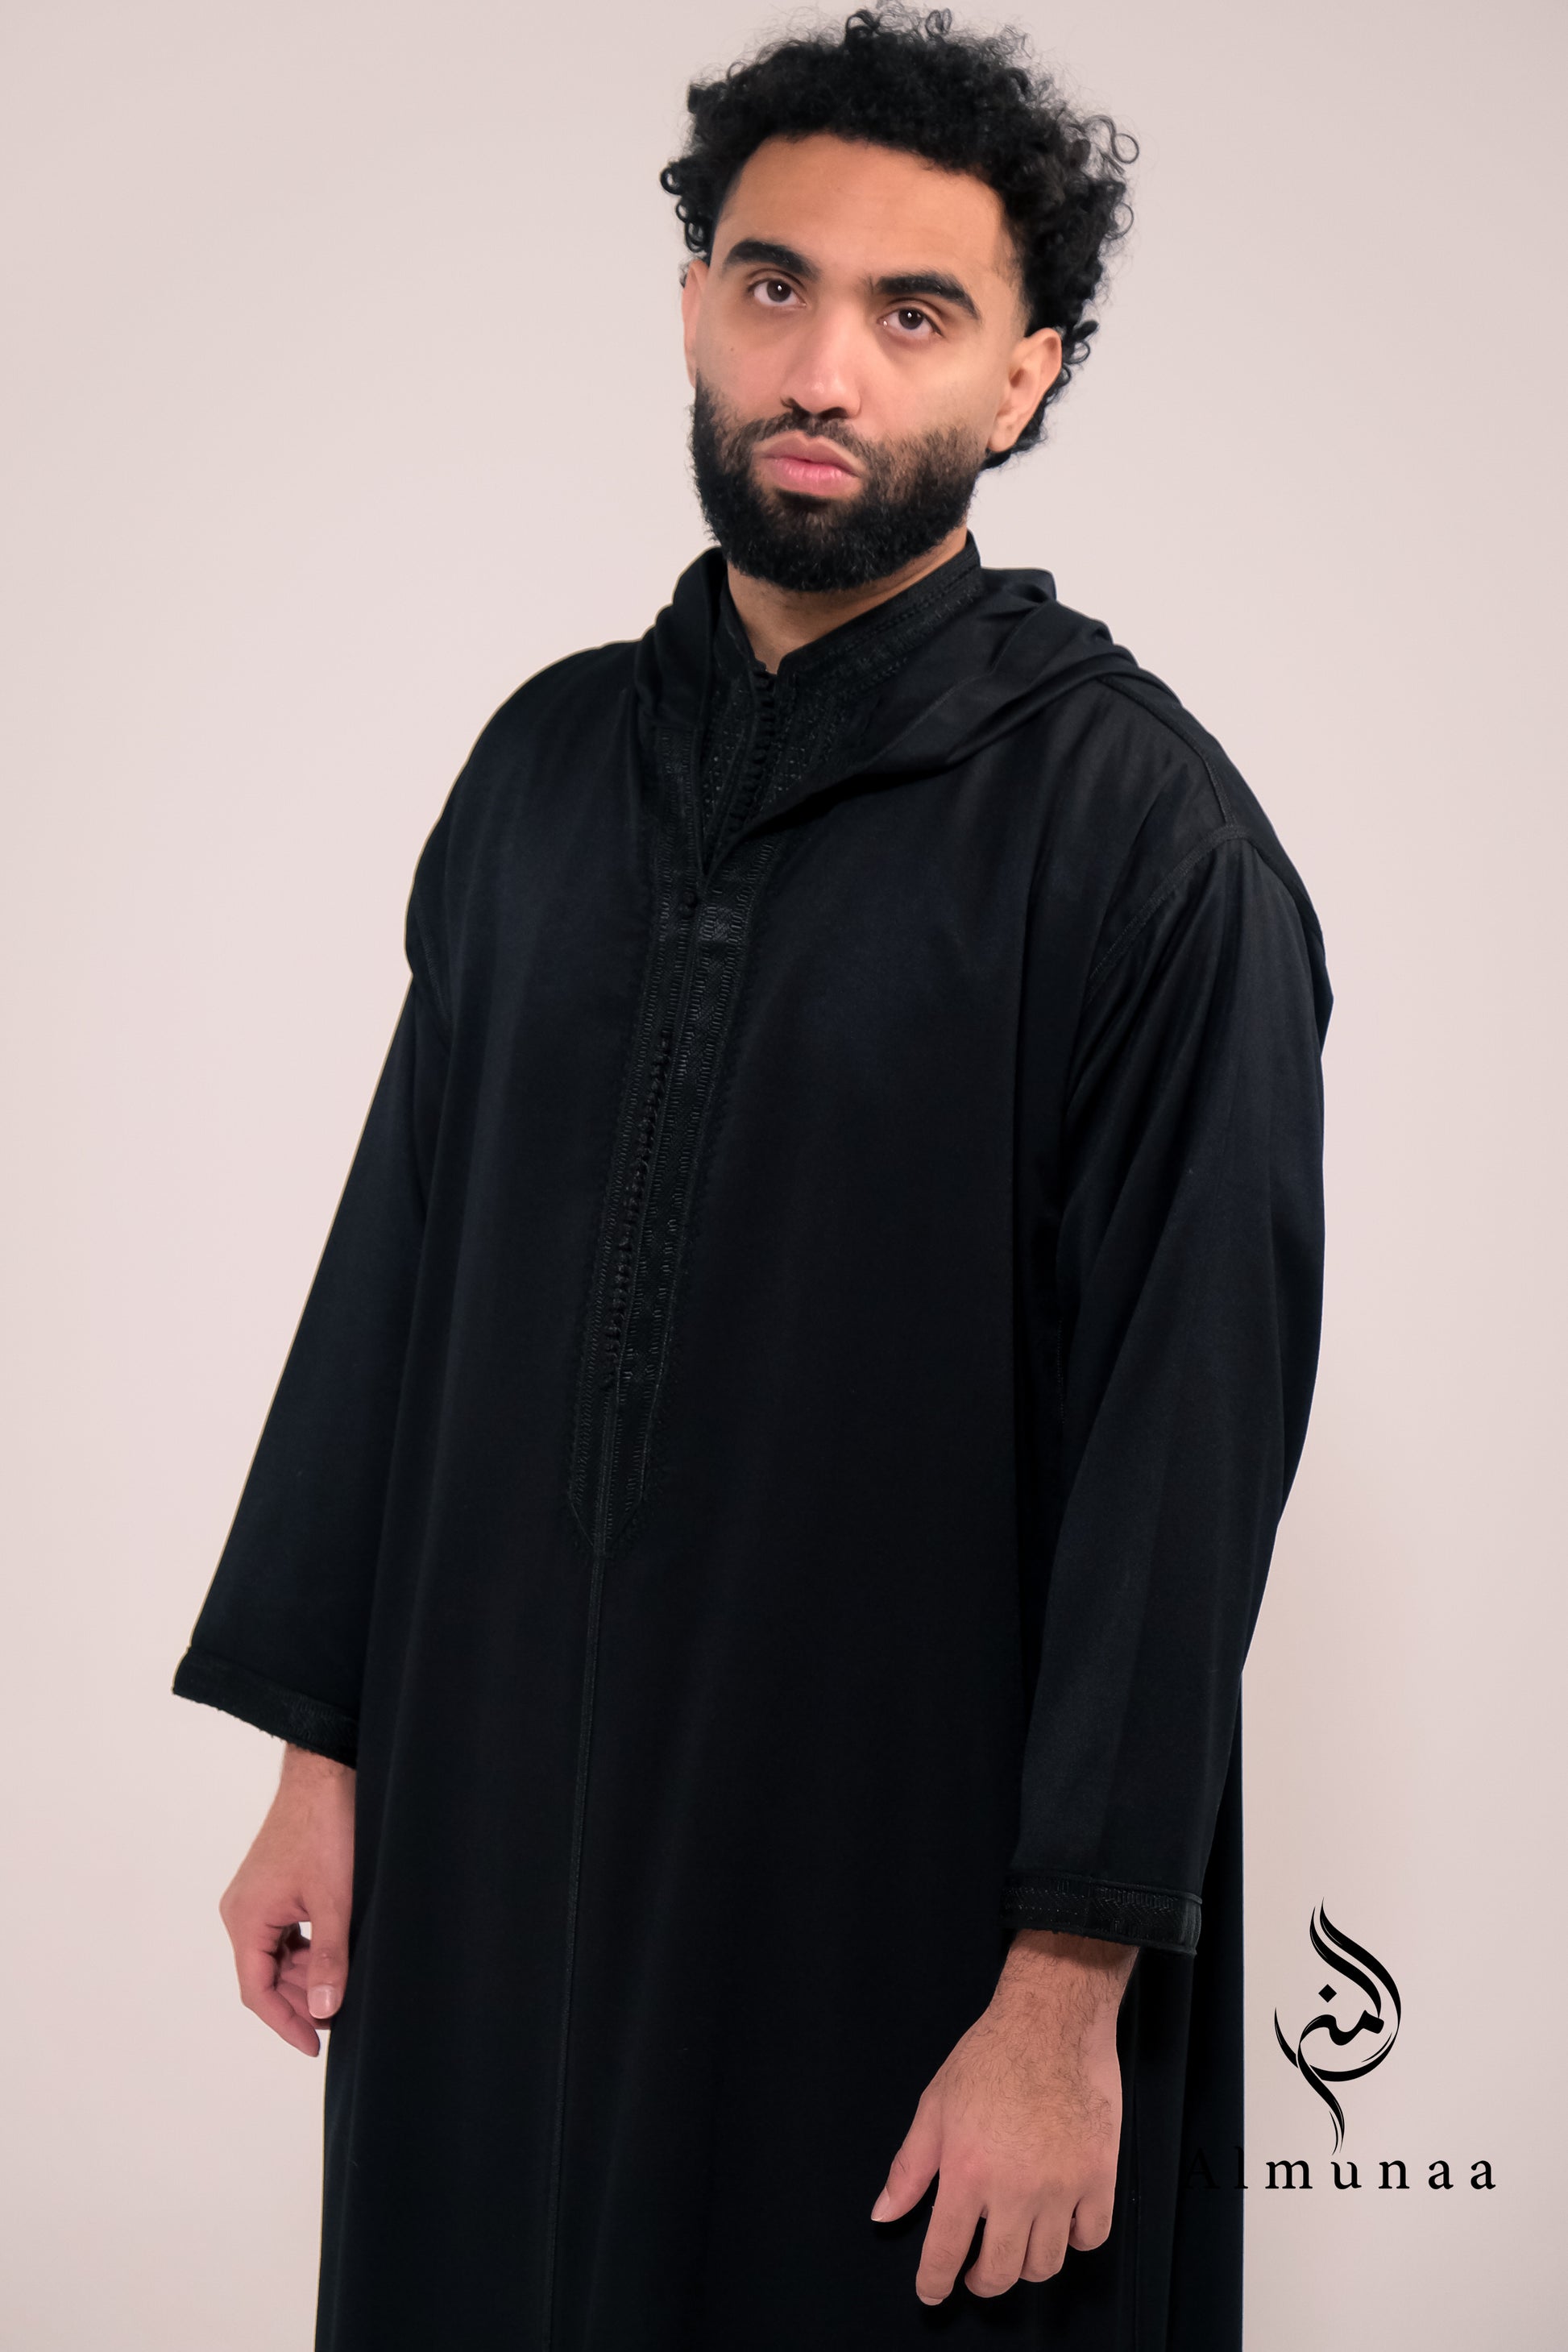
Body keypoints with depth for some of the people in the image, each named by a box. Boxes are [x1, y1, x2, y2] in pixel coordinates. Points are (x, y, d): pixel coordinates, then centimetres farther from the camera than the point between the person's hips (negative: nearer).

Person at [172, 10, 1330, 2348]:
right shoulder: (551, 764, 6)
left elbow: (1185, 1437, -14)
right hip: (497, 1825, 5)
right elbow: (400, 1265, 10)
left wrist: (1069, 1991, -15)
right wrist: (324, 1751, 7)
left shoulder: (1140, 834, -11)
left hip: (912, 1890, -5)